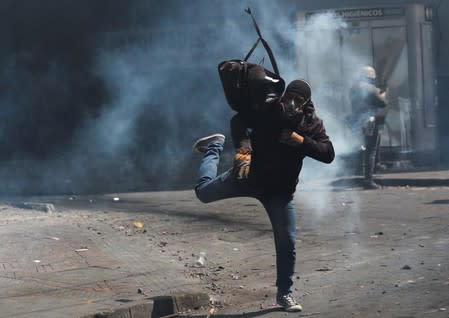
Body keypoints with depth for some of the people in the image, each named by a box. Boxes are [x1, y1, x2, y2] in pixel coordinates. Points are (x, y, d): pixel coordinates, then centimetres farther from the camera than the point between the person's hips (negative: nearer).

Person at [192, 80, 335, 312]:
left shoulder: (312, 124, -11)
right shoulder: (267, 110, -18)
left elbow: (328, 154, -17)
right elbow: (238, 121, -21)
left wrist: (302, 141, -30)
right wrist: (243, 148, -37)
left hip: (280, 191, 1)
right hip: (249, 176, -1)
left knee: (287, 244, -4)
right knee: (203, 192, 11)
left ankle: (284, 294, 14)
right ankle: (215, 147, 40)